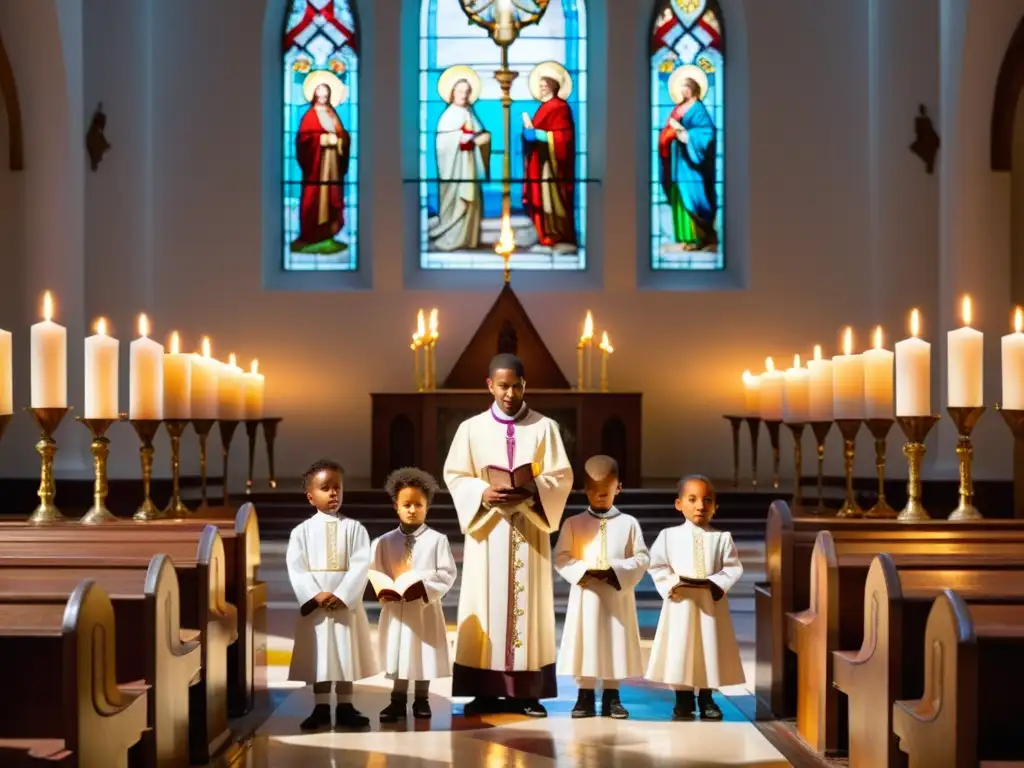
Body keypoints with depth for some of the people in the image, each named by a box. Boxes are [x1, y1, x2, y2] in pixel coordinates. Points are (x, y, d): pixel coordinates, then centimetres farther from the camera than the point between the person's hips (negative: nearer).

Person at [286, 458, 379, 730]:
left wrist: (341, 595, -18)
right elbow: (296, 568, -6)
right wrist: (316, 595, -18)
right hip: (314, 603, 0)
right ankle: (321, 708, 13)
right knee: (318, 655, 4)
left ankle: (345, 708, 13)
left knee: (346, 654, 4)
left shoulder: (354, 528, 2)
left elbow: (360, 565, -7)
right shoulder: (302, 531, 2)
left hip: (346, 602, 0)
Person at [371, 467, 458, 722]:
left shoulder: (437, 540, -3)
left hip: (425, 607, -1)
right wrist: (382, 591, -18)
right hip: (395, 607, 1)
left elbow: (447, 574, -7)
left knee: (424, 653, 6)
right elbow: (374, 572, 1)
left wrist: (424, 589, -20)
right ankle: (398, 700, 15)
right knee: (397, 652, 5)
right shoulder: (384, 542, 3)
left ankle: (421, 700, 20)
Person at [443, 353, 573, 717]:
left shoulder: (545, 427, 3)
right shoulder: (471, 428, 4)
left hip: (528, 528, 0)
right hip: (487, 526, 0)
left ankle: (527, 692, 4)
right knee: (486, 603, -1)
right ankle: (486, 691, 4)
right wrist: (483, 493, -15)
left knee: (527, 603, 0)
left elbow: (562, 477, 0)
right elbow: (454, 475, 3)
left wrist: (532, 489, -18)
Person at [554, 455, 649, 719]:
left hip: (617, 595, 0)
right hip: (585, 594, 0)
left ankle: (611, 697, 14)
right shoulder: (573, 523, 3)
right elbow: (560, 557, -2)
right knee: (585, 642, 1)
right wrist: (583, 571, -18)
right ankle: (585, 696, 9)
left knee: (617, 642, 4)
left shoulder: (628, 523, 2)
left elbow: (642, 558, -1)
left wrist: (617, 571, -16)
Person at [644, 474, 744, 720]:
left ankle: (706, 699, 17)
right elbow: (657, 565, 0)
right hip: (680, 603, -1)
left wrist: (716, 583, -17)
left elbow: (733, 568, -2)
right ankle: (683, 698, 12)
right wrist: (672, 583, -14)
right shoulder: (669, 535, 1)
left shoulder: (722, 537, 2)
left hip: (712, 602, 1)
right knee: (679, 649, 1)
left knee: (710, 647, 5)